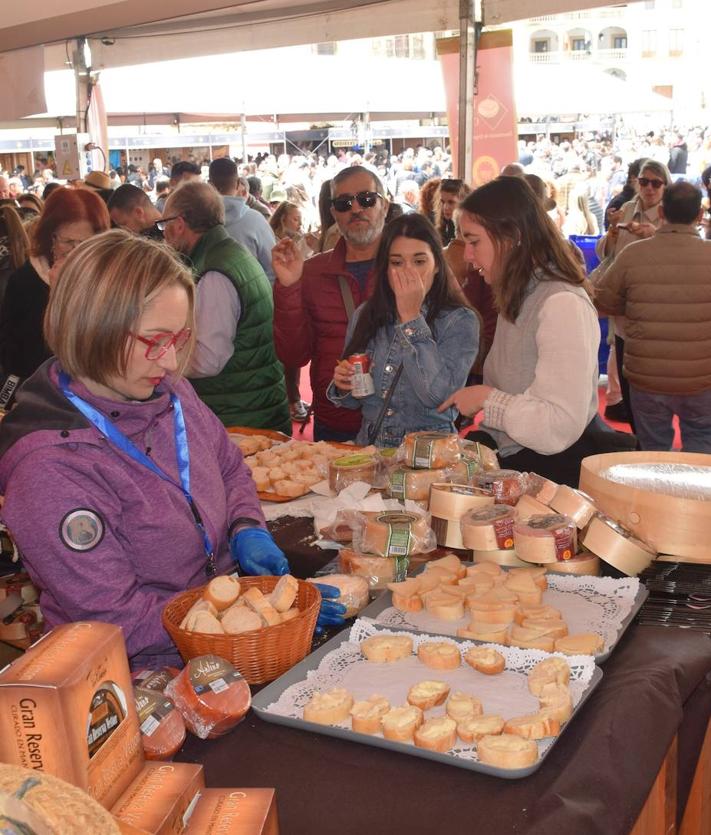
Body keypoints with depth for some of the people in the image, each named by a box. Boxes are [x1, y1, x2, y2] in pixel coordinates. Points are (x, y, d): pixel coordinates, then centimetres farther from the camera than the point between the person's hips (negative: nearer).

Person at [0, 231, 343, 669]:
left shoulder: (169, 391, 0)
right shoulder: (50, 467, -23)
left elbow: (231, 468, 18)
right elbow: (120, 619, -19)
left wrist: (248, 529, -2)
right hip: (152, 670, -7)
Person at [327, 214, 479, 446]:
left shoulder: (460, 321, -5)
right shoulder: (365, 315, 7)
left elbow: (438, 395, -21)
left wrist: (411, 316, -15)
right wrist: (343, 386, -6)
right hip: (368, 447, 3)